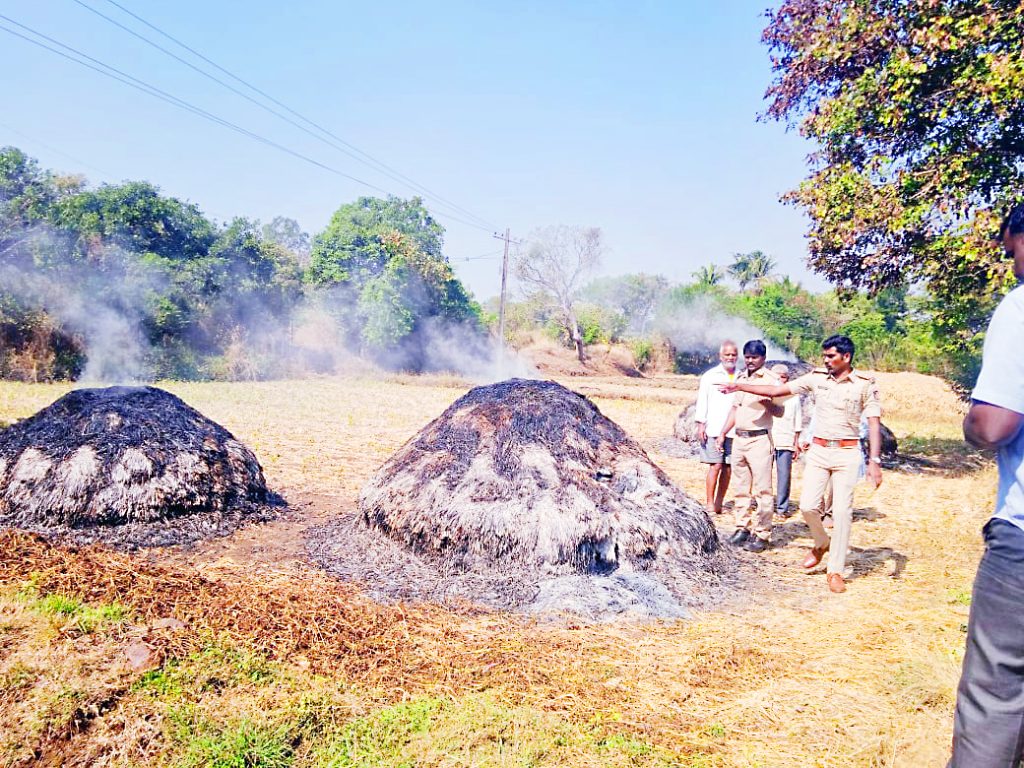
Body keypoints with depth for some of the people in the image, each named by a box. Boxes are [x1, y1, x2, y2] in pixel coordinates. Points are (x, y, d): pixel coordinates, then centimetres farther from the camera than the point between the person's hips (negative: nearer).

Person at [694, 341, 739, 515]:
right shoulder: (710, 375, 5)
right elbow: (702, 400, 2)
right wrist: (700, 424, -5)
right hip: (713, 429, -3)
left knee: (727, 467, 3)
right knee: (715, 466, -7)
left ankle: (719, 504, 12)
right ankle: (710, 504, -1)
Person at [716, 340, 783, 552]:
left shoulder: (770, 380, -5)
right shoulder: (740, 378, 16)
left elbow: (779, 411, -12)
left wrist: (765, 401, -30)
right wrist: (723, 433, 21)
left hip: (759, 439, -7)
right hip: (739, 438, 7)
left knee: (762, 490, -4)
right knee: (741, 487, 12)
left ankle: (761, 534, 1)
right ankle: (742, 527, 22)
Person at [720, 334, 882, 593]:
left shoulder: (865, 384, -3)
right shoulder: (817, 377, 5)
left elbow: (874, 423, -7)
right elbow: (777, 391, 7)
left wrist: (875, 460, -15)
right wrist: (740, 386, 4)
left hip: (847, 453, -3)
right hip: (818, 450, 3)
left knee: (842, 511, -3)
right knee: (808, 505, -5)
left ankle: (836, 570, 9)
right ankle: (822, 544, 27)